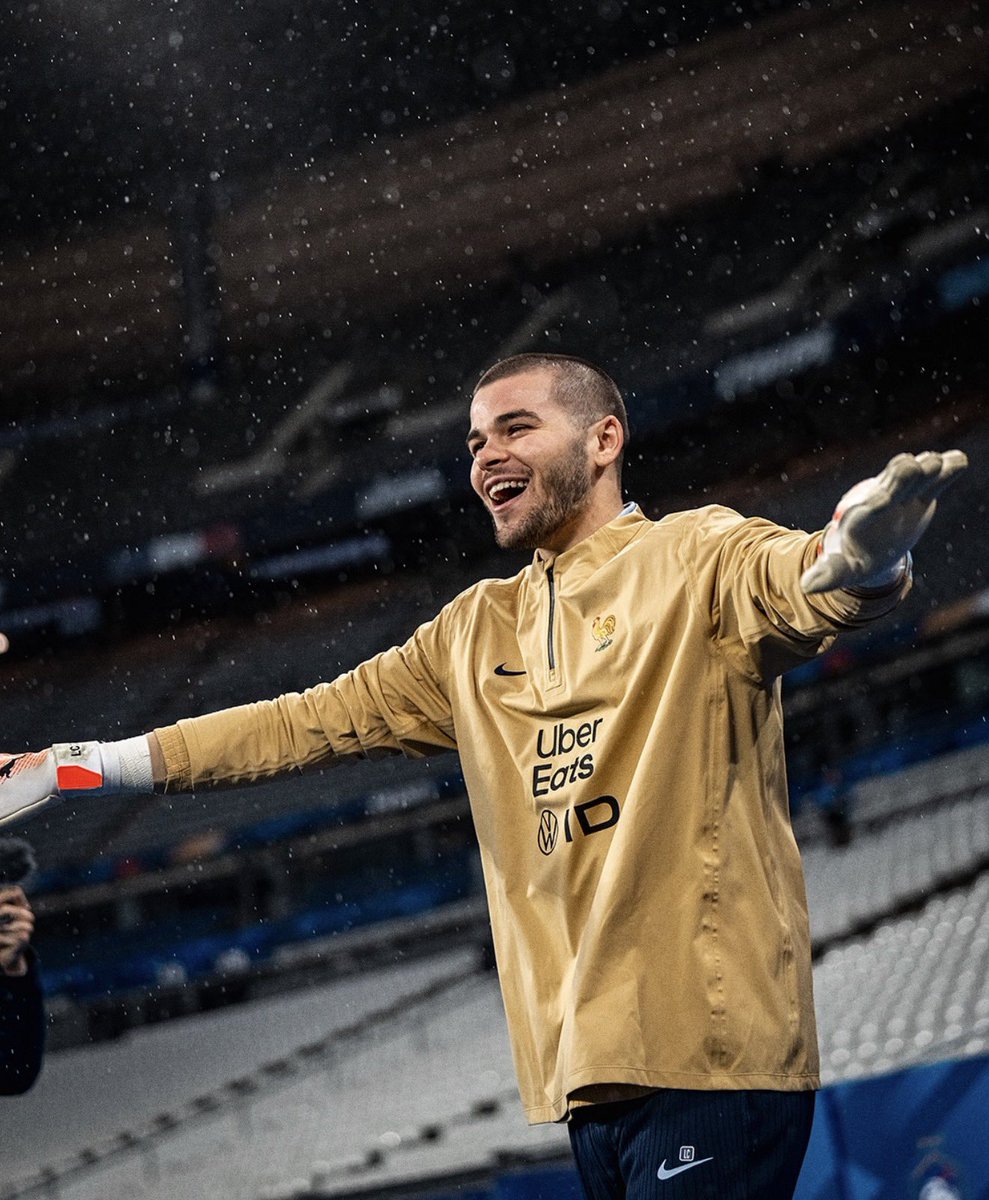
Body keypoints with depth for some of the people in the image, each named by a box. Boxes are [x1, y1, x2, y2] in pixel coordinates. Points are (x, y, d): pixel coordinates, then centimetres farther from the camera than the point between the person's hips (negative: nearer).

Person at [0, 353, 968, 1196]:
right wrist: (92, 765, 19)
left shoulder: (691, 559, 0)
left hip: (711, 1056, -6)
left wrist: (859, 559, -46)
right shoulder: (476, 632, 19)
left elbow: (800, 586, -21)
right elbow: (312, 722, 23)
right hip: (587, 1071, 6)